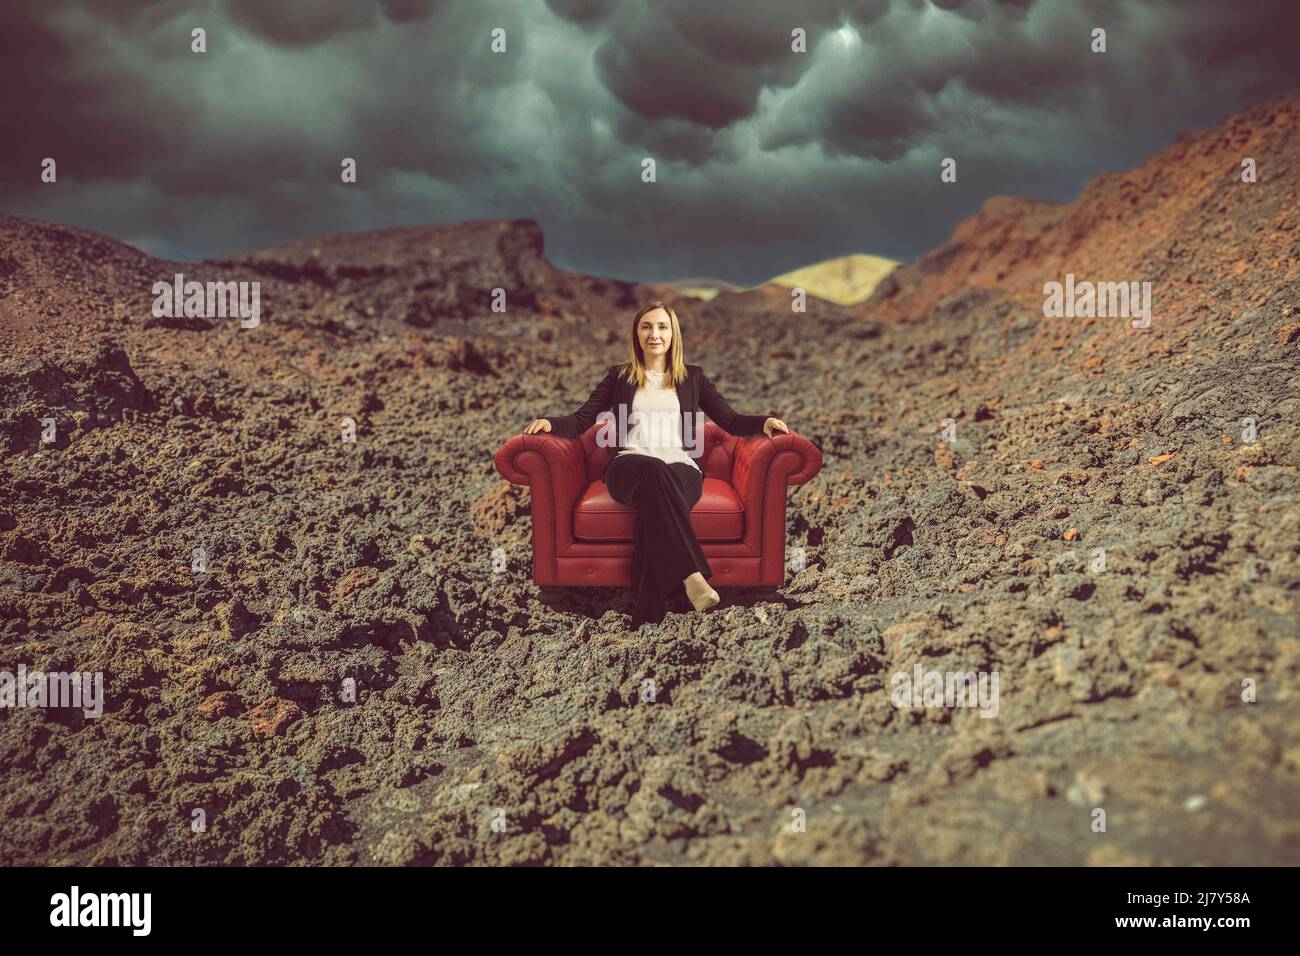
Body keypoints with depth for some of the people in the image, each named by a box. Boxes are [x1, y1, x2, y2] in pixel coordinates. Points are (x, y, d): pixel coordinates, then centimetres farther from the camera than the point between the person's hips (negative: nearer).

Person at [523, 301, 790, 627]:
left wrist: (763, 422, -2)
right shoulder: (619, 376, 22)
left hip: (681, 467, 1)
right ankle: (691, 576, -49)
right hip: (629, 464, 0)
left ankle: (648, 611, -45)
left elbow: (730, 420, 18)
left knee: (656, 507, -38)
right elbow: (581, 420, 13)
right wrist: (550, 422, -8)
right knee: (655, 471, -40)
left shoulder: (693, 377, 23)